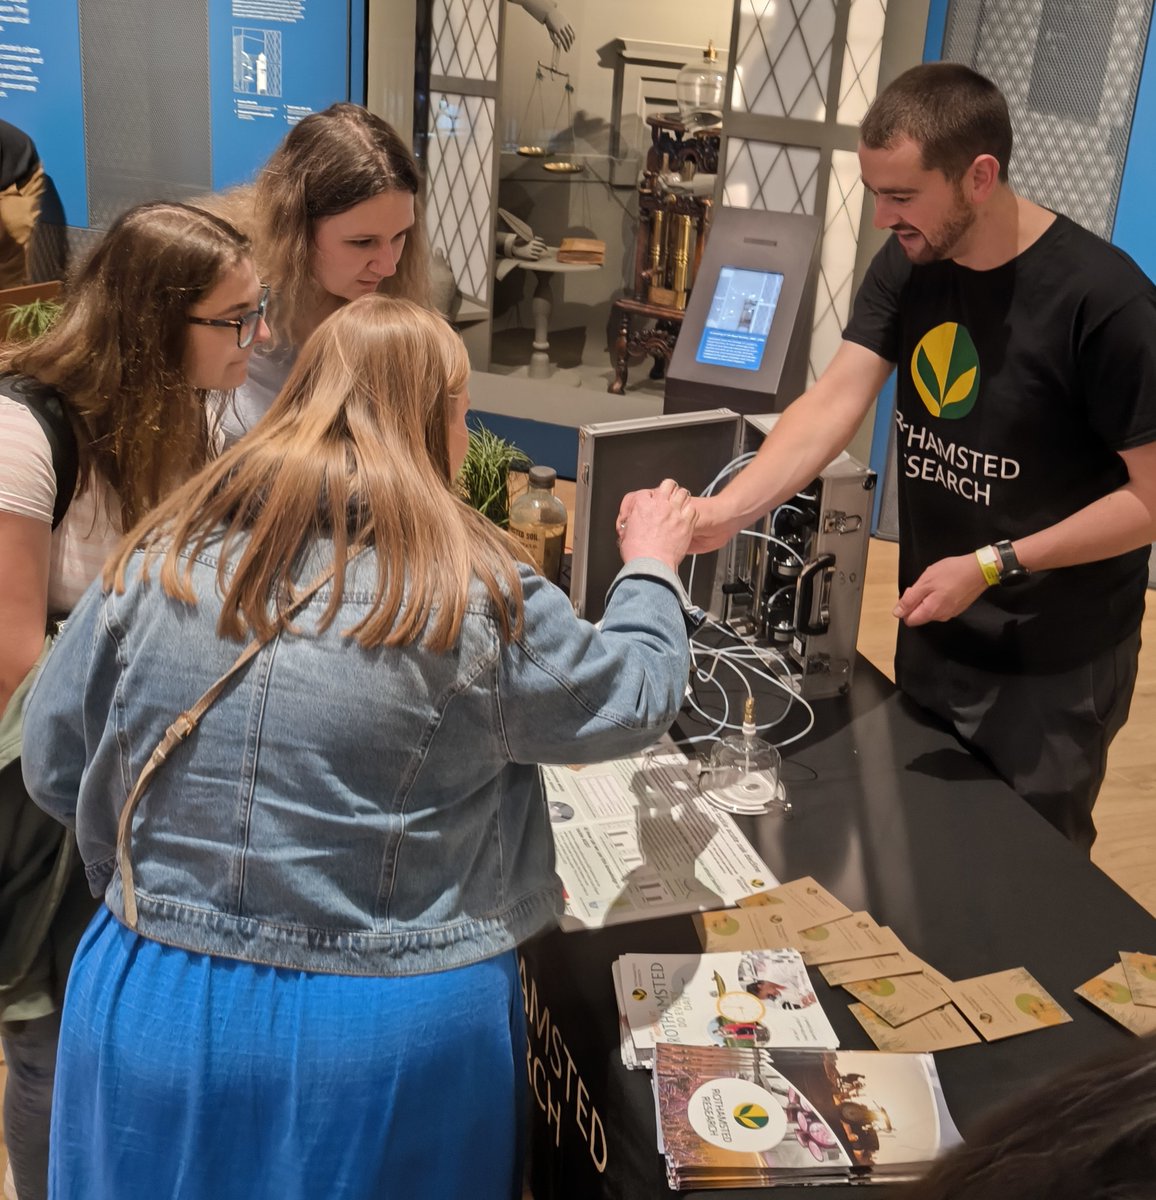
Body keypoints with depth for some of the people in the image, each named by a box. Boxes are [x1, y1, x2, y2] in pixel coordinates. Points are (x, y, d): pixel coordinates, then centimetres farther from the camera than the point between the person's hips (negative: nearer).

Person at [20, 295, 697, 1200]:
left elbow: (54, 768, 3)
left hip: (153, 1013, 3)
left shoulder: (159, 559, -7)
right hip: (385, 1043, -2)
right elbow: (635, 700, 1)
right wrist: (652, 567, 18)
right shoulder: (479, 596, -15)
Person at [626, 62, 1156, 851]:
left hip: (1053, 668, -6)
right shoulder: (908, 264, -4)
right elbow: (836, 400, -13)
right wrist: (725, 512, -27)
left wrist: (993, 565, -22)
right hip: (931, 638, 6)